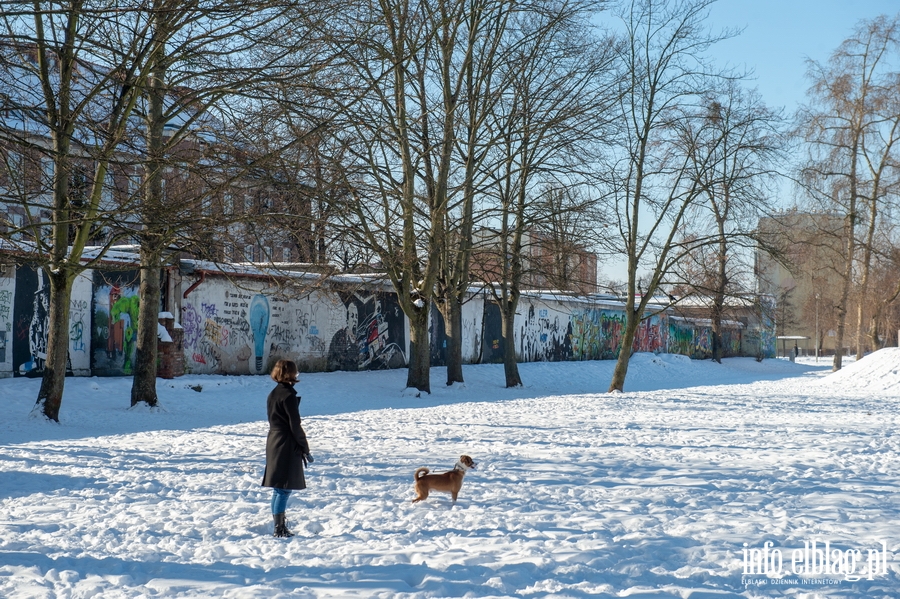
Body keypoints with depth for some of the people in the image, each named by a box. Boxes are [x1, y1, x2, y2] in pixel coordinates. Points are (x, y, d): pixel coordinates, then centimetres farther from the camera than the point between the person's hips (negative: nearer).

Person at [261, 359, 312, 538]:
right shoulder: (288, 396, -16)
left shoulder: (273, 394, 10)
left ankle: (278, 523, 24)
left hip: (273, 442, 9)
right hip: (287, 446, -9)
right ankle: (280, 528, -4)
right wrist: (305, 449, -8)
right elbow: (295, 425, -16)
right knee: (285, 489, -6)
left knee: (278, 488, 16)